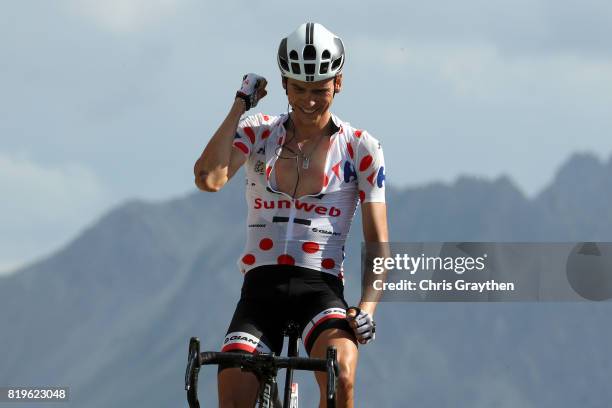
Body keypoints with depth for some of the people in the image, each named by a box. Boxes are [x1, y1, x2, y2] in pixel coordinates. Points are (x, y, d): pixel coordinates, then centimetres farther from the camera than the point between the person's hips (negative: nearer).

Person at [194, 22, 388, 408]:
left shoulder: (360, 148, 3)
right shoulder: (258, 133, 7)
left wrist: (368, 306, -16)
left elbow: (377, 244, 1)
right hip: (261, 288, 2)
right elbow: (208, 179, -13)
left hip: (321, 289, -2)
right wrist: (240, 105, -6)